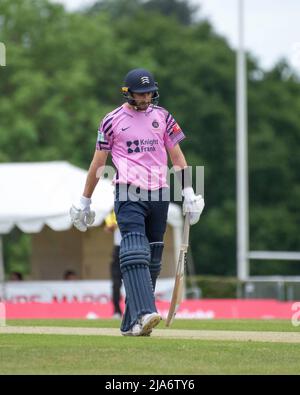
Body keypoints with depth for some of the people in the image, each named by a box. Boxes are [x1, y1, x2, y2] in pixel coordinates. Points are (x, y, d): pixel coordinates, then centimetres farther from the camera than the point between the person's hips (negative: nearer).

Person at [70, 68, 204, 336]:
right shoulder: (113, 121, 3)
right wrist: (85, 201, 10)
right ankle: (144, 313, -35)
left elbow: (176, 155, 15)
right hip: (129, 194, -4)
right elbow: (98, 163, 8)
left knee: (152, 261, 4)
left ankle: (131, 323, 10)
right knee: (135, 253, -21)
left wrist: (188, 191, 6)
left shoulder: (162, 117, 12)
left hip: (159, 193, 4)